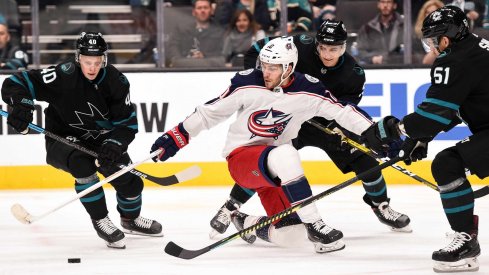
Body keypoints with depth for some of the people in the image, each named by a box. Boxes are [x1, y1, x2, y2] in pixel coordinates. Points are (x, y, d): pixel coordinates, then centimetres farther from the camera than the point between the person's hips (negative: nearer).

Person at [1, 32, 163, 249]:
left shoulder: (115, 81, -14)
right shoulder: (63, 76, -26)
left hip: (101, 140, 4)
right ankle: (100, 221, -16)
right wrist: (21, 106, -45)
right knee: (83, 166, -34)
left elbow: (128, 123, -11)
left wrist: (114, 144, -30)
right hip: (63, 139, -4)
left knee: (130, 181, 3)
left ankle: (130, 219, 37)